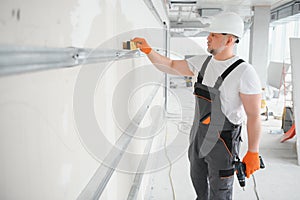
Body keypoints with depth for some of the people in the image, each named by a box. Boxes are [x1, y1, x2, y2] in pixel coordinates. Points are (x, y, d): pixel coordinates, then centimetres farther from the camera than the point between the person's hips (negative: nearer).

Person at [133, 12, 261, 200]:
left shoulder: (244, 72, -22)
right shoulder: (202, 61, -1)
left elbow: (254, 115, -19)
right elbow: (171, 66, 6)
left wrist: (253, 153, -16)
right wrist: (147, 49, -5)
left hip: (223, 141, -7)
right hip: (199, 135, 7)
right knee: (198, 177, 27)